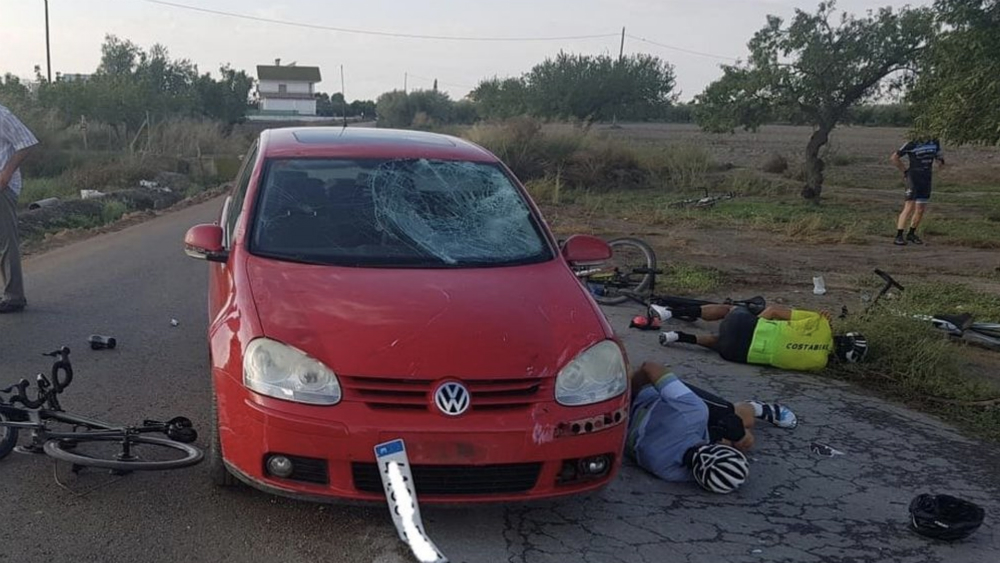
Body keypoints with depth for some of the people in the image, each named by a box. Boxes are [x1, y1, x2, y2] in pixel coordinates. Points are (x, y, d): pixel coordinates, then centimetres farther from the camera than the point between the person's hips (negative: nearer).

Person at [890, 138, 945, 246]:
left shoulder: (935, 142, 6)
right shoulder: (912, 144, -11)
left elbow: (938, 154, 24)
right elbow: (894, 157, -5)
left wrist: (941, 159, 2)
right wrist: (904, 171, -3)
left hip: (926, 179, 6)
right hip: (913, 177, -6)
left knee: (921, 209, 10)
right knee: (909, 207, -14)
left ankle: (911, 234, 24)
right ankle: (898, 236, -12)